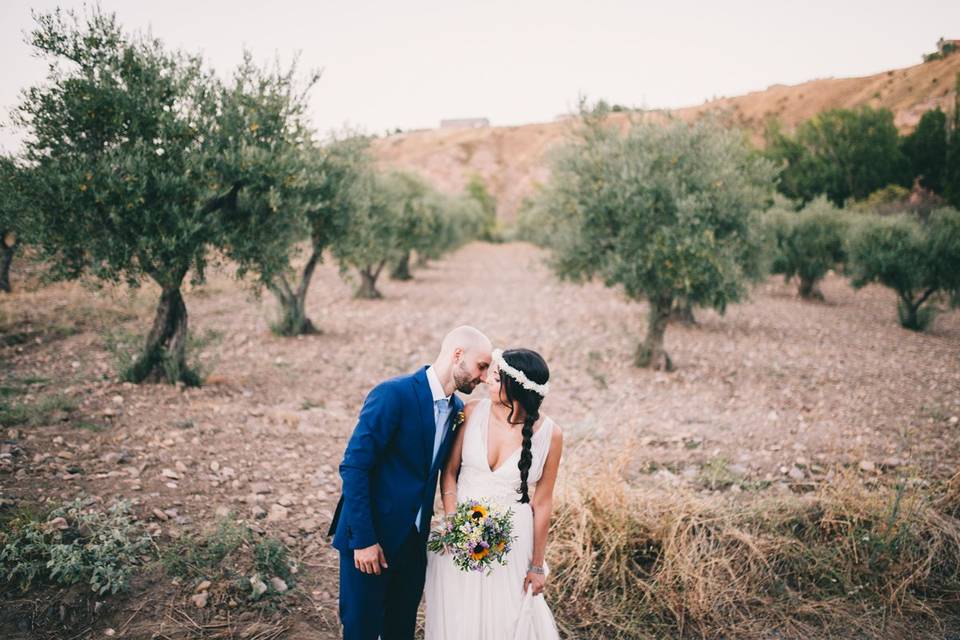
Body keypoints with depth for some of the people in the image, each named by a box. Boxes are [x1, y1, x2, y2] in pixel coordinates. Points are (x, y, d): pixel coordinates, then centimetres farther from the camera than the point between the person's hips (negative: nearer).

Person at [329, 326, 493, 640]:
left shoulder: (457, 408, 3)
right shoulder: (392, 394, -19)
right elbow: (354, 467, -20)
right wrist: (363, 540, -19)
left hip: (415, 540, 6)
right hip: (370, 537, -6)